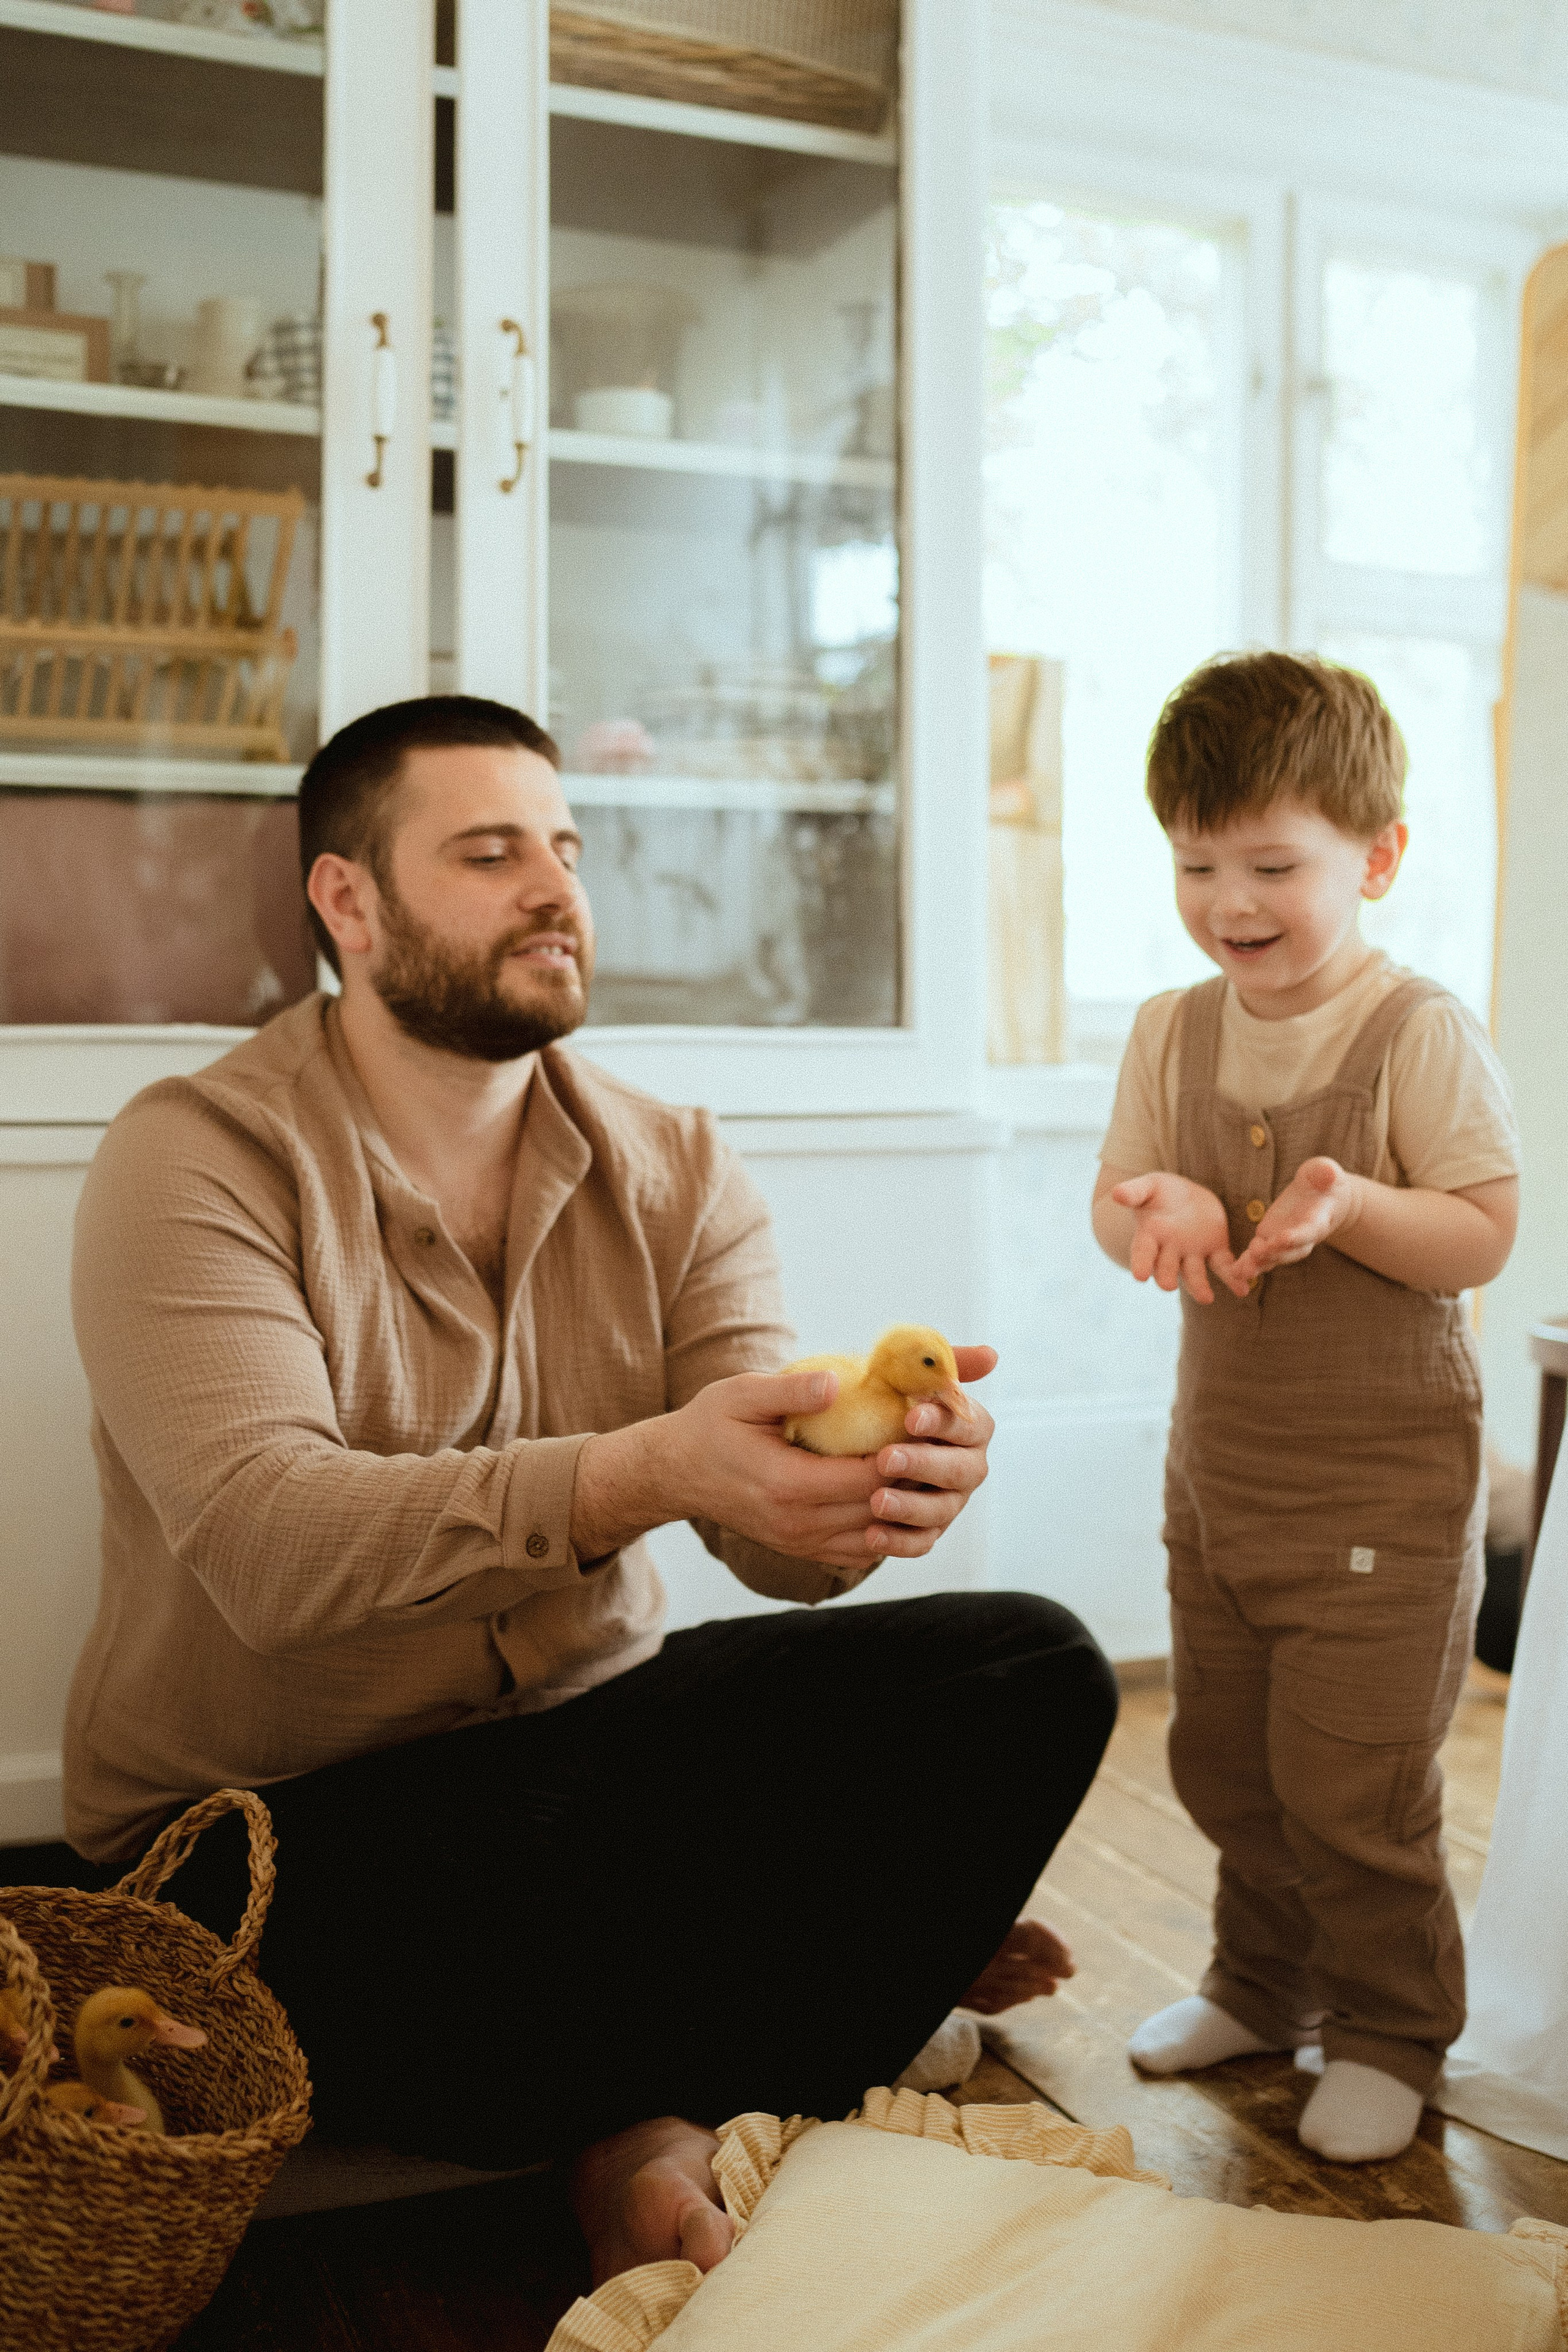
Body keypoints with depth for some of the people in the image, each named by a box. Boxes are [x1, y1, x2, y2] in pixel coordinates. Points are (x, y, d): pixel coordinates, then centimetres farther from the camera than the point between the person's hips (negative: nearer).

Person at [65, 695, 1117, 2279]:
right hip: (273, 1826, -4)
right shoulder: (198, 1161, -13)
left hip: (585, 1730, 5)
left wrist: (870, 1487, -35)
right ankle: (864, 1963, -6)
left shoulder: (673, 1167, 1)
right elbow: (271, 1544, -28)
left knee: (1034, 1675, -12)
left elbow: (769, 1539, -10)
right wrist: (644, 1472, -42)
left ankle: (668, 2122, -7)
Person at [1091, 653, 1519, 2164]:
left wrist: (1349, 1206, -31)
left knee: (1353, 1784, 1)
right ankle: (1267, 1986, 39)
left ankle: (1389, 2034, 25)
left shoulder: (1422, 1035, -13)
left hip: (1383, 1486, -5)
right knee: (1223, 1760, 16)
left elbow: (1484, 1236, -14)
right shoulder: (1171, 1034, 2)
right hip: (1216, 1469, 6)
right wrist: (1164, 1208, -20)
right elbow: (1116, 1197, 3)